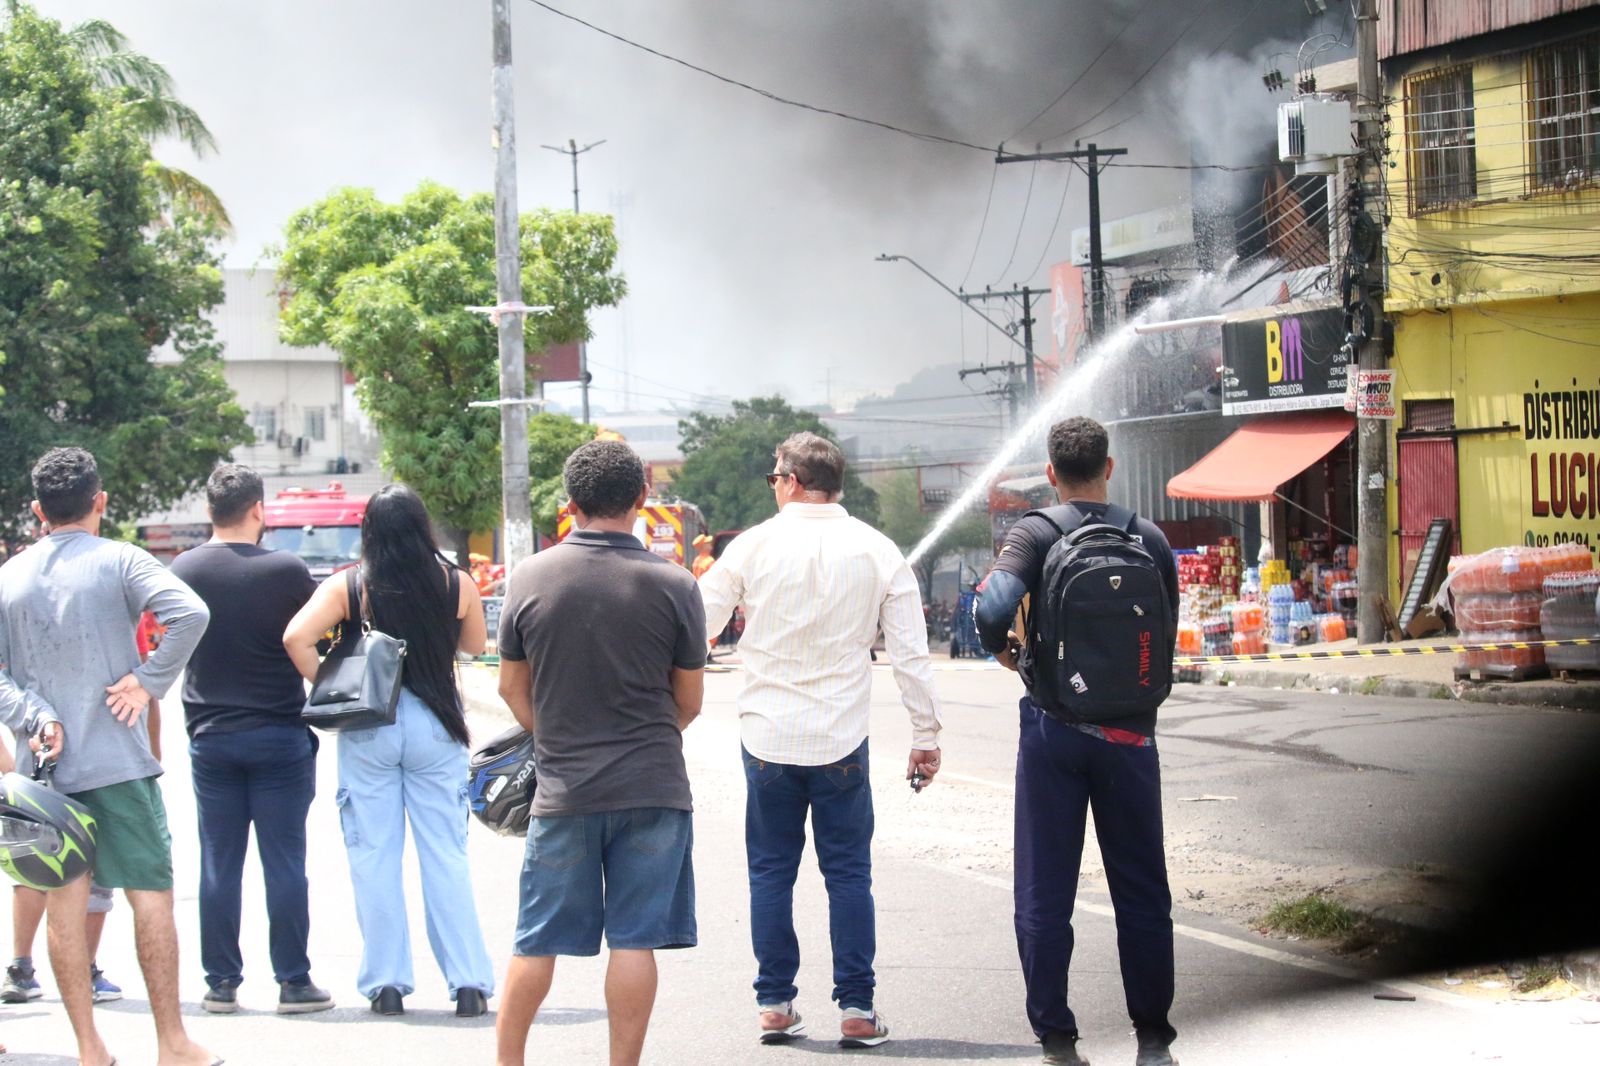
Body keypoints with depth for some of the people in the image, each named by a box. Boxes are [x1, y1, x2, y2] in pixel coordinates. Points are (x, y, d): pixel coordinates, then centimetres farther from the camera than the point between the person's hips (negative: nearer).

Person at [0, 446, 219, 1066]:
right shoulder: (117, 561, -4)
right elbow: (189, 614, -20)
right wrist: (148, 681, -12)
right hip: (117, 760, -4)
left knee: (64, 901, 7)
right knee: (151, 894, 2)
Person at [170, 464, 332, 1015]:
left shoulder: (183, 570, -2)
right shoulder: (286, 570, -12)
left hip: (211, 736, 3)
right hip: (280, 734, -3)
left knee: (219, 864, 8)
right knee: (284, 862, 2)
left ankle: (221, 983, 10)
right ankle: (293, 981, 5)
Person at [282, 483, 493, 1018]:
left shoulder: (348, 587, -6)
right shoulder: (456, 584, -3)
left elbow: (296, 638, -16)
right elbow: (475, 644, 13)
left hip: (366, 727, -1)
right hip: (434, 723, 1)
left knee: (374, 855, 7)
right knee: (446, 853, 6)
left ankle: (386, 982, 7)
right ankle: (468, 980, 5)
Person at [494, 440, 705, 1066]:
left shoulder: (531, 577, -3)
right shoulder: (672, 585, -6)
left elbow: (513, 689, 7)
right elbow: (689, 702, 4)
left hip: (563, 791, 1)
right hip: (653, 788, -1)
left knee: (537, 941, 11)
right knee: (635, 941, 3)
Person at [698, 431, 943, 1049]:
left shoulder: (754, 546, -3)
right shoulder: (878, 552, 1)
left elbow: (696, 628, 2)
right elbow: (911, 654, 1)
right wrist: (926, 734, 9)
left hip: (767, 737, 0)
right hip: (843, 741, 1)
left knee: (770, 872, 9)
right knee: (848, 873, 6)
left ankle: (775, 1004, 12)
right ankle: (857, 1009, 5)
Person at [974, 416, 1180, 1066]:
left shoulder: (1035, 534, -6)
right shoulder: (1151, 541, 1)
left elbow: (994, 607, -21)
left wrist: (1002, 649, -1)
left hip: (1052, 731, -1)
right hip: (1129, 736, 2)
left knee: (1044, 896, 7)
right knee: (1141, 893, 11)